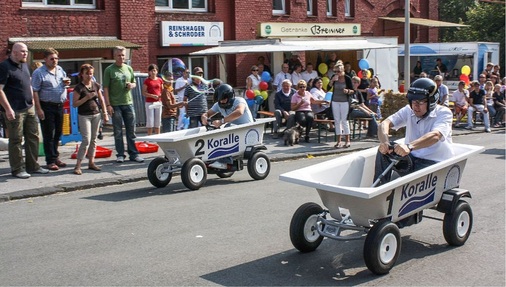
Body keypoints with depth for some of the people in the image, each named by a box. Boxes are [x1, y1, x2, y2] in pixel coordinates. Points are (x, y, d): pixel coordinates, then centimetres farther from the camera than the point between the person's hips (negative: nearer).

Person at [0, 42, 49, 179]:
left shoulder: (24, 65, 13)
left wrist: (32, 101, 15)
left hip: (29, 108, 8)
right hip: (14, 111, -8)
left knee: (33, 137, 11)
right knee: (16, 140, 0)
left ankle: (32, 166, 21)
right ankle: (17, 169, 9)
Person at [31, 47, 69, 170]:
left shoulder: (60, 70, 10)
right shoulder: (39, 73, -9)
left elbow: (64, 81, 26)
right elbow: (35, 92, -12)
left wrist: (66, 83, 0)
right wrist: (38, 109, -17)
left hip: (59, 106, 6)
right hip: (47, 107, -6)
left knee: (58, 133, 14)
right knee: (49, 135, -1)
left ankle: (55, 157, 26)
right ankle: (51, 161, 5)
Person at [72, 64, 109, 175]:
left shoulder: (96, 85, 7)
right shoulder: (79, 87, -7)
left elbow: (101, 100, 13)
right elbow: (74, 104, -9)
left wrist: (105, 113, 8)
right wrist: (87, 97, -17)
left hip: (96, 115, 5)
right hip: (84, 116, -5)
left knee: (93, 140, 9)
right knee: (86, 140, -11)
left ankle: (91, 162, 17)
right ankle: (77, 165, -7)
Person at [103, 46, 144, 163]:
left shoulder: (129, 68, 10)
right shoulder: (109, 70, -2)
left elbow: (134, 83, 21)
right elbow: (106, 88, -5)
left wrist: (132, 85, -4)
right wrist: (108, 105, -11)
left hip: (128, 103, 4)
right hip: (115, 105, -3)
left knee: (131, 130, 6)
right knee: (118, 131, 3)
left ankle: (133, 154, 13)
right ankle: (120, 154, 11)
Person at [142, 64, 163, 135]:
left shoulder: (160, 80, 8)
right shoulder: (147, 81, -3)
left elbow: (162, 91, 16)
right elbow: (144, 93, -8)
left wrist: (161, 95, -6)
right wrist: (152, 96, -20)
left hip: (158, 102, 4)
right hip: (149, 103, -4)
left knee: (158, 121, 9)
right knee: (150, 121, -3)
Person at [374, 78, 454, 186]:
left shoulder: (444, 113, -10)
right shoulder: (409, 110, 3)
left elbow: (435, 136, -31)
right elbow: (384, 124, -12)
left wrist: (409, 146, -49)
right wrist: (385, 142, -36)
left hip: (435, 162, -5)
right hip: (412, 159, 5)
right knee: (383, 150, -19)